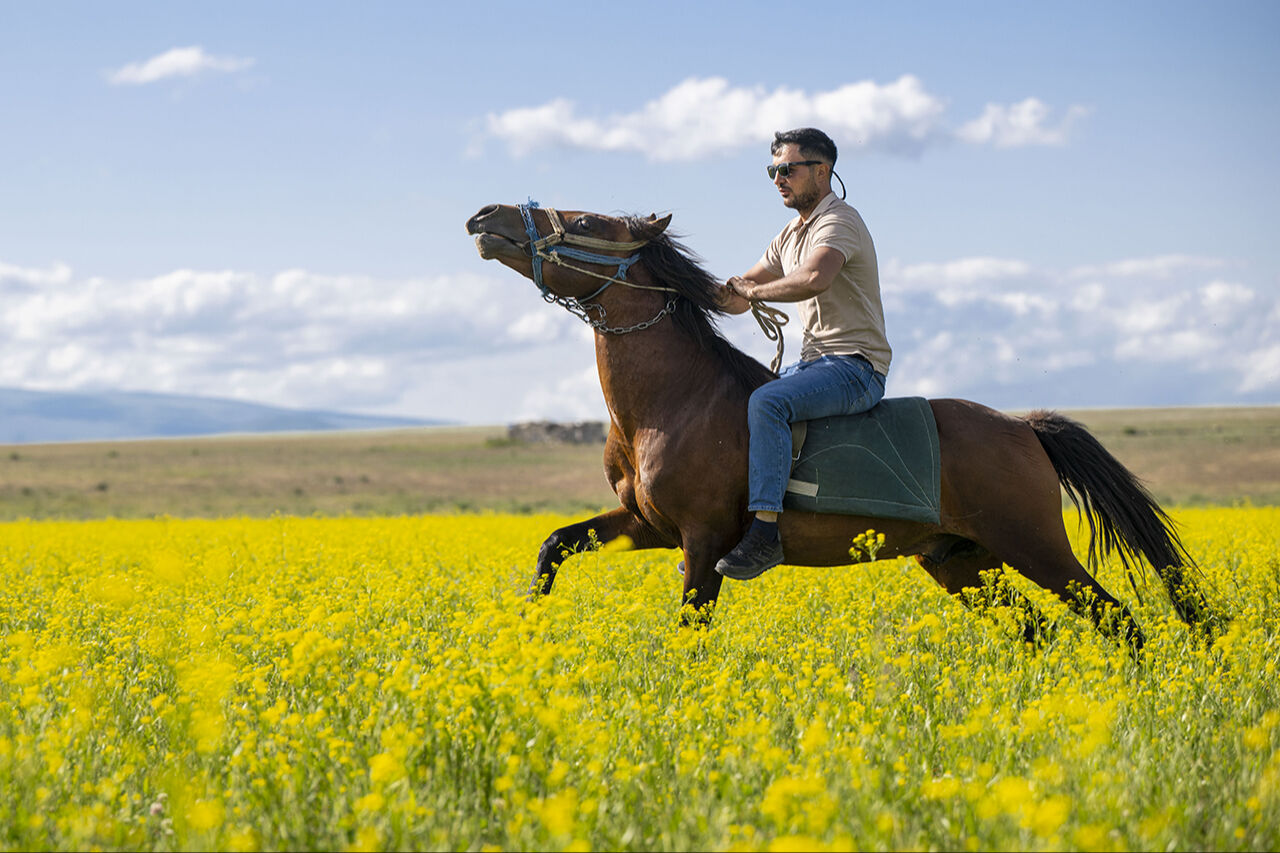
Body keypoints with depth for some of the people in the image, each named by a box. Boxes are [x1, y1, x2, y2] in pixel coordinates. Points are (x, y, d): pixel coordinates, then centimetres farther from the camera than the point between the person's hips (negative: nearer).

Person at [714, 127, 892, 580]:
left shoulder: (838, 221, -13)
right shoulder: (792, 233, 18)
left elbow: (814, 278, -35)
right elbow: (739, 294, 20)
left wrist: (753, 290, -19)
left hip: (855, 366, -10)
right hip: (814, 363, 10)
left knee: (766, 403, -32)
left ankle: (765, 531, -35)